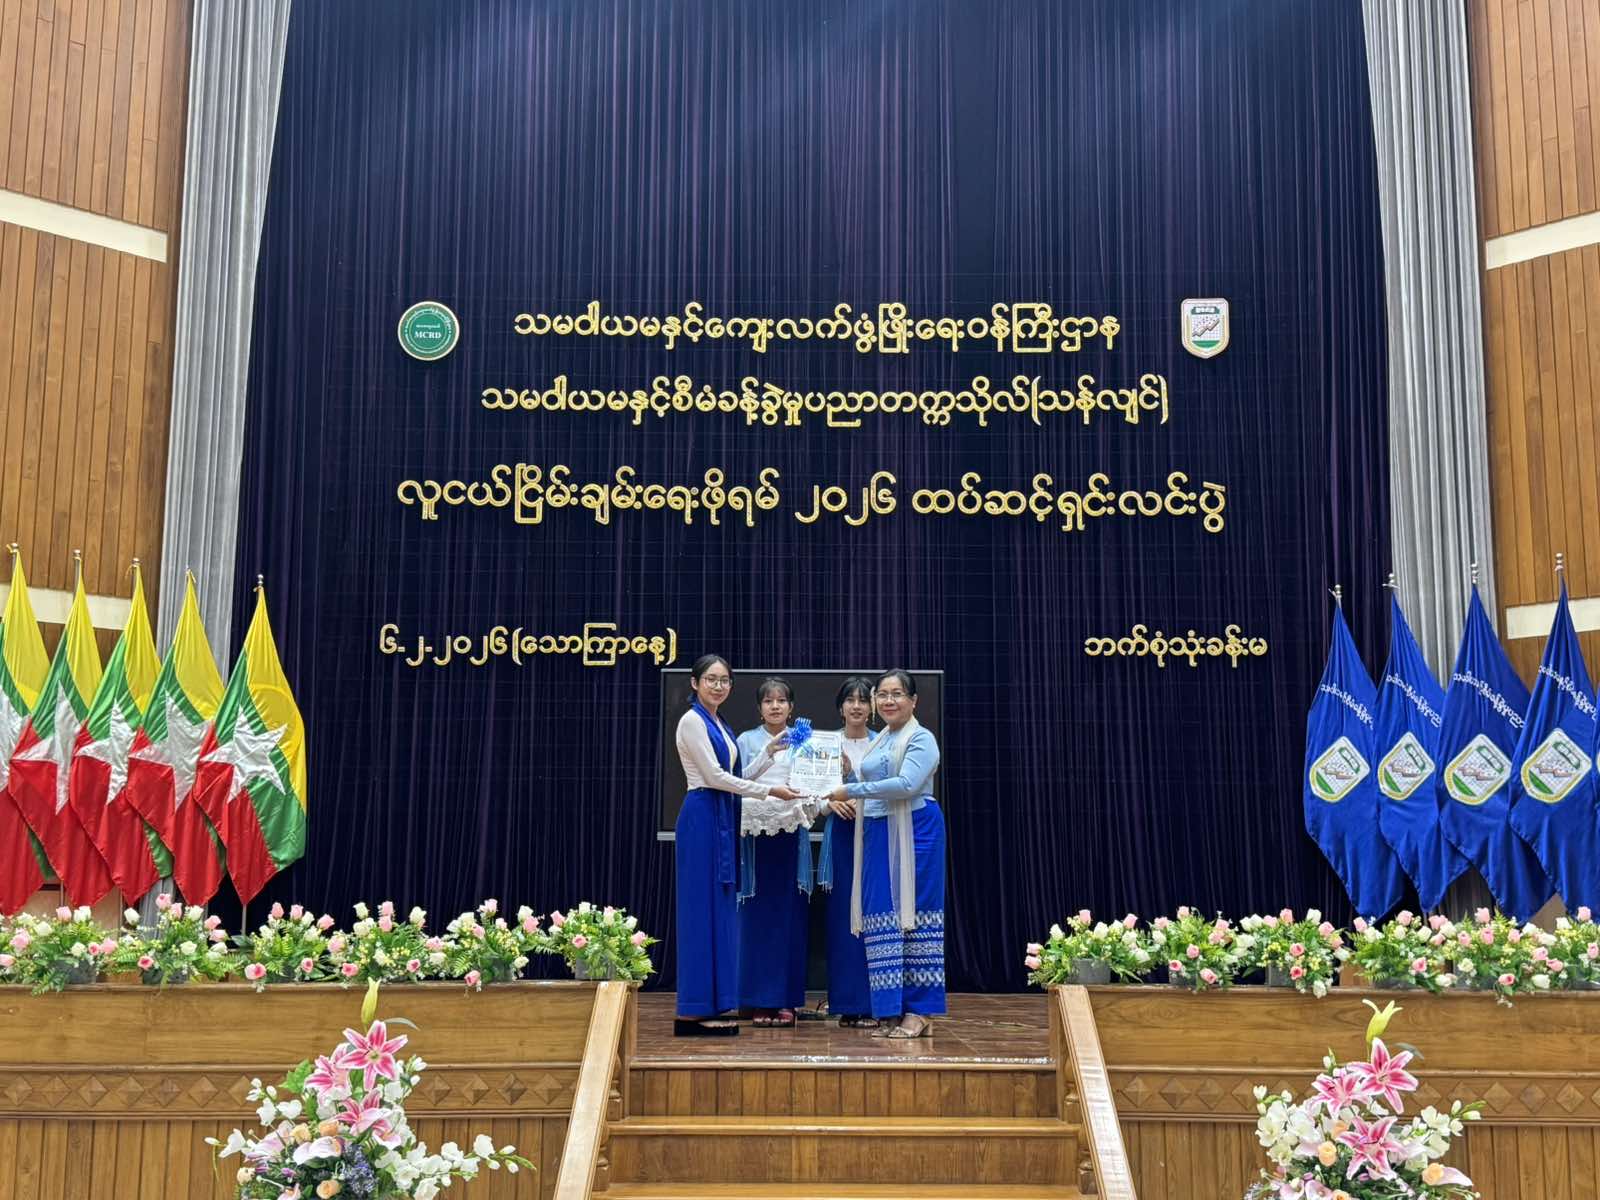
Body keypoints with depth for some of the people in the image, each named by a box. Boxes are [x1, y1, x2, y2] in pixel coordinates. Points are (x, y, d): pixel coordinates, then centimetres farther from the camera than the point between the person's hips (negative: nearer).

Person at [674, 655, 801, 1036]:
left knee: (721, 909, 8)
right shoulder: (692, 721, -9)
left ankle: (712, 1006, 12)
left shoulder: (721, 726, 18)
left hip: (723, 820, 9)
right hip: (702, 817, -9)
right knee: (703, 908, -8)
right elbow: (714, 776, -14)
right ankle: (694, 1011, -4)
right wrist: (770, 790, -12)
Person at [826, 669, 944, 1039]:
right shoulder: (877, 742, 18)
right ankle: (891, 1010, 9)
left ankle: (920, 1011, -1)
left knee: (913, 914, -6)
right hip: (877, 835, 8)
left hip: (913, 834, -8)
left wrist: (851, 791, -18)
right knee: (881, 920, 5)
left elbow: (907, 784, -21)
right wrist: (838, 799, 9)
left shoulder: (921, 739, -6)